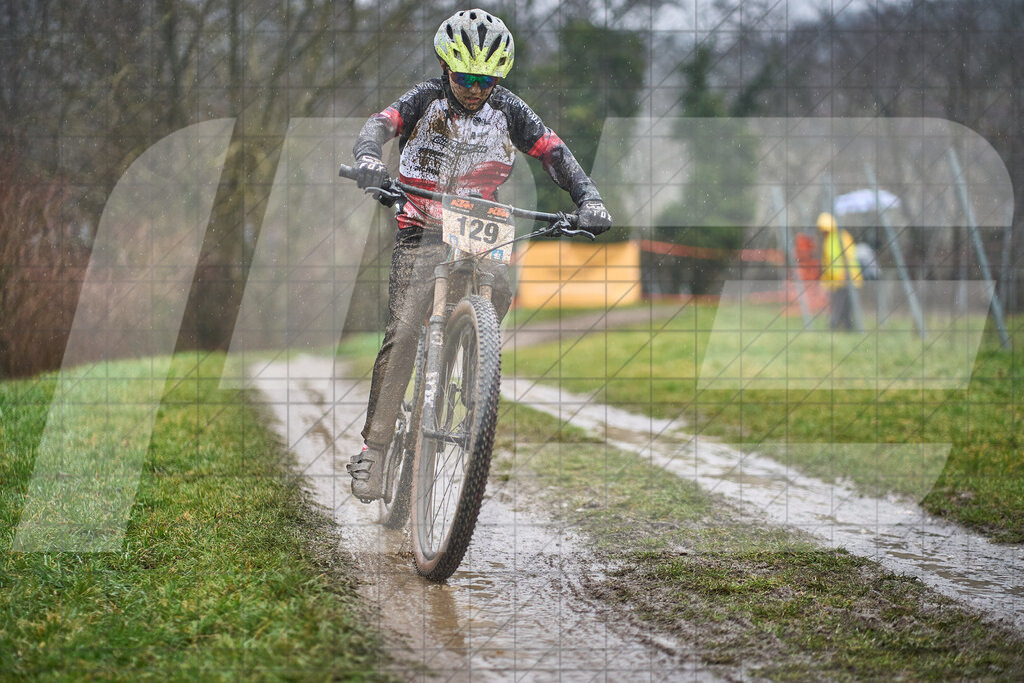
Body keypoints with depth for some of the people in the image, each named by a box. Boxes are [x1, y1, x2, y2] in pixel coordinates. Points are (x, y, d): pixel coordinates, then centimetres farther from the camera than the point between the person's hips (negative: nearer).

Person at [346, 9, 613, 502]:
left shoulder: (507, 110, 1)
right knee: (402, 333, -16)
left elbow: (553, 152, -5)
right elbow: (381, 124, -19)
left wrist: (588, 198, -22)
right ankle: (374, 448, -12)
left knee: (499, 289, -27)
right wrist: (369, 159, -43)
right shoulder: (427, 99, -4)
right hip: (422, 233, -3)